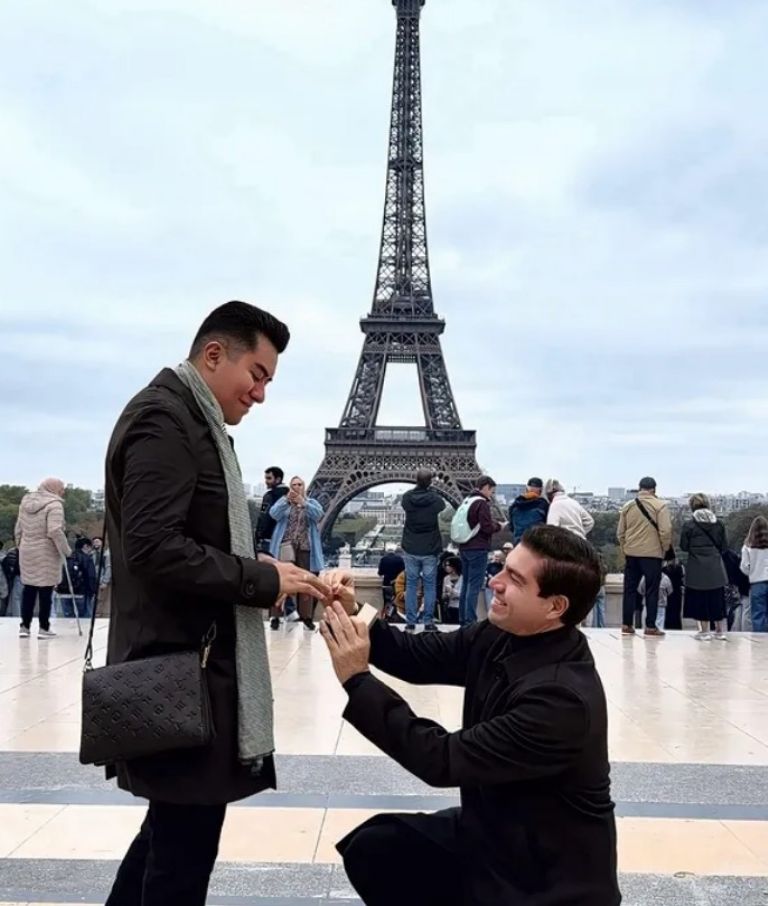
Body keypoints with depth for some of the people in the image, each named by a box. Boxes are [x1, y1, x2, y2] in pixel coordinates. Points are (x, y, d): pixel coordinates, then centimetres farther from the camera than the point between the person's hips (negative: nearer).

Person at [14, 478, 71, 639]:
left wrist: (20, 545, 25)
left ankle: (25, 626, 15)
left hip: (26, 551, 7)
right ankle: (44, 628, 5)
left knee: (28, 589, 13)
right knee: (45, 590, 1)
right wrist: (66, 550, -14)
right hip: (46, 554, -7)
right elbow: (55, 531, -23)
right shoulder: (54, 505, -14)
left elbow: (18, 529, 15)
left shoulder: (26, 501, 10)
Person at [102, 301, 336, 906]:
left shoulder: (189, 420, 17)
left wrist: (259, 576, 7)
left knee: (175, 829, 19)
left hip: (190, 665, 10)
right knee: (187, 839, 0)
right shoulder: (165, 416, -14)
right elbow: (153, 547, -25)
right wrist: (262, 580, -18)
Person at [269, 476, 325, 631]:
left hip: (305, 547, 1)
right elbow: (274, 514, -8)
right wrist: (287, 499, -23)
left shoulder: (312, 502, 13)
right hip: (286, 545, -1)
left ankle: (306, 617, 6)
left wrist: (303, 502, -23)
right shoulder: (283, 501, 12)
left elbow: (318, 514, -9)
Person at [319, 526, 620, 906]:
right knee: (372, 846, -1)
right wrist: (354, 617, -17)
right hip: (490, 832, 7)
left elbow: (444, 761, -27)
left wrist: (357, 679, -26)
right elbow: (416, 655, 2)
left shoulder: (562, 698, -30)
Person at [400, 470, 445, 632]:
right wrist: (432, 490, 24)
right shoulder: (435, 499, -11)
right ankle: (428, 622, 5)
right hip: (430, 550, -1)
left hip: (411, 549, 1)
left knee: (411, 585, 7)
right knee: (430, 586, 6)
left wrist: (419, 488, 21)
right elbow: (443, 505, 12)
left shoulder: (407, 497, -7)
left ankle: (410, 622, 7)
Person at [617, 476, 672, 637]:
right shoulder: (660, 505, -6)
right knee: (652, 590, 2)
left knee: (630, 589, 10)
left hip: (631, 553, 4)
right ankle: (651, 627, 1)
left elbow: (620, 533, 8)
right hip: (652, 553, -4)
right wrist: (666, 549, 1)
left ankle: (626, 625, 9)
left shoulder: (627, 506, 8)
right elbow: (665, 531, -13)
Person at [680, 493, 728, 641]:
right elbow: (724, 546, 5)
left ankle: (704, 631, 7)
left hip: (697, 568, -3)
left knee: (700, 598, 5)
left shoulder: (689, 524, -8)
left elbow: (684, 546, -4)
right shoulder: (718, 524, 0)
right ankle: (720, 630, 17)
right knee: (717, 598, 13)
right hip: (715, 567, 3)